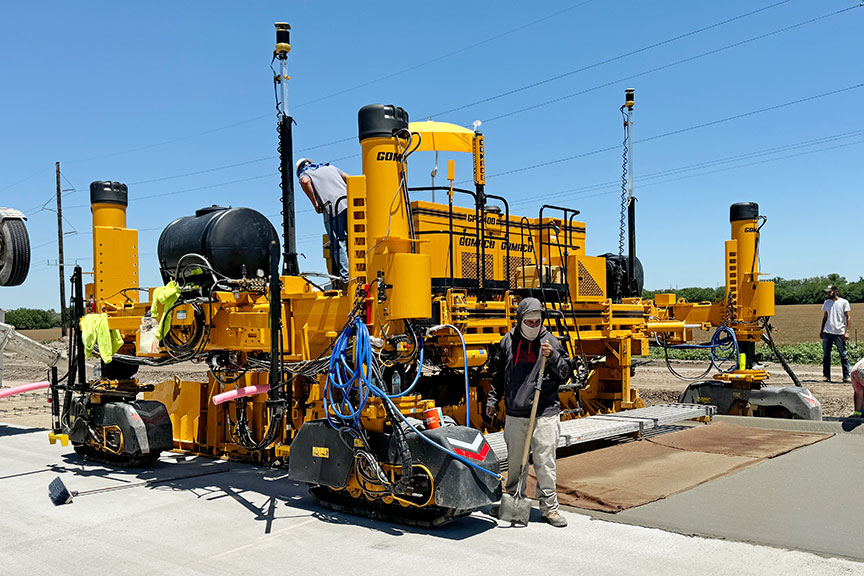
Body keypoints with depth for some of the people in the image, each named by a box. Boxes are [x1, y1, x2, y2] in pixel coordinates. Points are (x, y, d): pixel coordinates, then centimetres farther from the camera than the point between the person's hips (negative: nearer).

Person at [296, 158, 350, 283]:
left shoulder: (304, 173, 18)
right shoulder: (330, 167, 34)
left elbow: (305, 182, -6)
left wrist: (315, 205, -2)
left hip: (333, 208, -4)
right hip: (349, 204, 5)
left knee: (338, 245, -6)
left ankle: (345, 278, -12)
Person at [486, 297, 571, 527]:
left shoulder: (550, 341, 1)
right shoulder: (508, 341, 7)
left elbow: (564, 375, 2)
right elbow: (497, 374, 19)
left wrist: (553, 357, -13)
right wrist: (493, 399, 18)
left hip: (545, 415, -2)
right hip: (514, 414, 2)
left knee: (545, 462, 0)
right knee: (514, 461, 11)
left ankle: (549, 506, 11)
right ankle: (513, 500, 27)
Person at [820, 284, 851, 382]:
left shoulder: (844, 302, 0)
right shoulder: (827, 303, 14)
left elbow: (848, 318, -2)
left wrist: (847, 331, -10)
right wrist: (821, 330, 15)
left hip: (840, 333, -4)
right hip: (827, 333, 4)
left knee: (843, 355, -2)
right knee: (826, 355, 3)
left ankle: (846, 376, 4)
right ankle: (827, 376, 7)